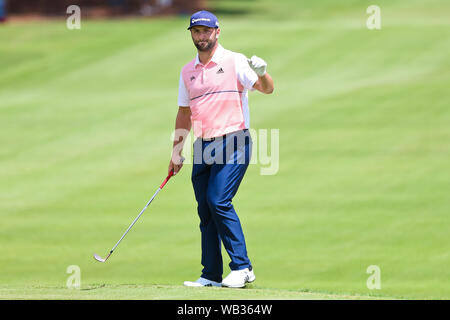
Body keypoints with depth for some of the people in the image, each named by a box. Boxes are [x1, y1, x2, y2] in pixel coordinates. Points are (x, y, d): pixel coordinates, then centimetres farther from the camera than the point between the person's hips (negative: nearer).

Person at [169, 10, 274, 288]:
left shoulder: (235, 62, -3)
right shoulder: (188, 72, 14)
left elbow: (267, 89, -13)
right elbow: (184, 113, 23)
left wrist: (262, 74, -36)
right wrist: (176, 152, 20)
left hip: (233, 143, -6)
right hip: (203, 148, 6)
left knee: (219, 201, -18)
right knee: (205, 210, 4)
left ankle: (242, 267, -13)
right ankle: (211, 275, 9)